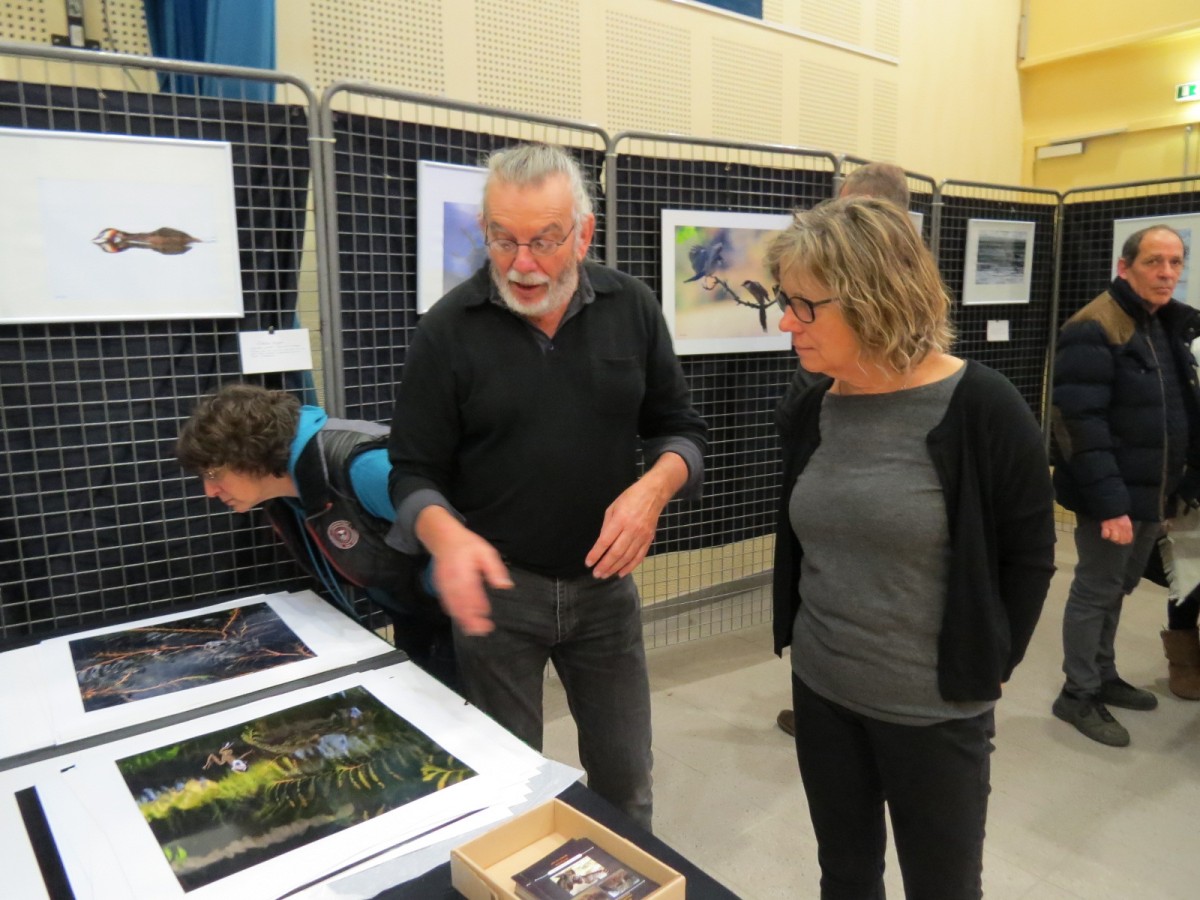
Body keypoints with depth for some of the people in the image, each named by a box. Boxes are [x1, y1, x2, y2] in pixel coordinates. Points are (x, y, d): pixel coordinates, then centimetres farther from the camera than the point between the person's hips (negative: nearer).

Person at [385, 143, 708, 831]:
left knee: (626, 779, 16)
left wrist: (655, 487, -18)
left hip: (606, 581, 2)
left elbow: (681, 428, 4)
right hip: (496, 587, -2)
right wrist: (446, 535, -28)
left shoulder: (633, 308, -3)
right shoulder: (449, 329, -10)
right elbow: (414, 471, -6)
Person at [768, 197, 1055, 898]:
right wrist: (802, 639, 9)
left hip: (936, 710, -4)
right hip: (822, 694, 5)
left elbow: (1029, 555, -8)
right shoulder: (815, 408, -2)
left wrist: (984, 669, -4)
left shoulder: (982, 408, -17)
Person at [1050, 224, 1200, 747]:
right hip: (1114, 495, -8)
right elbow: (1080, 423, -23)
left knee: (1118, 588, 19)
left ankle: (1103, 677, 35)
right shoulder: (1094, 330, -17)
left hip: (1151, 491, 8)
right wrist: (1109, 501, -26)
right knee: (1097, 590, 2)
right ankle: (1077, 696, 17)